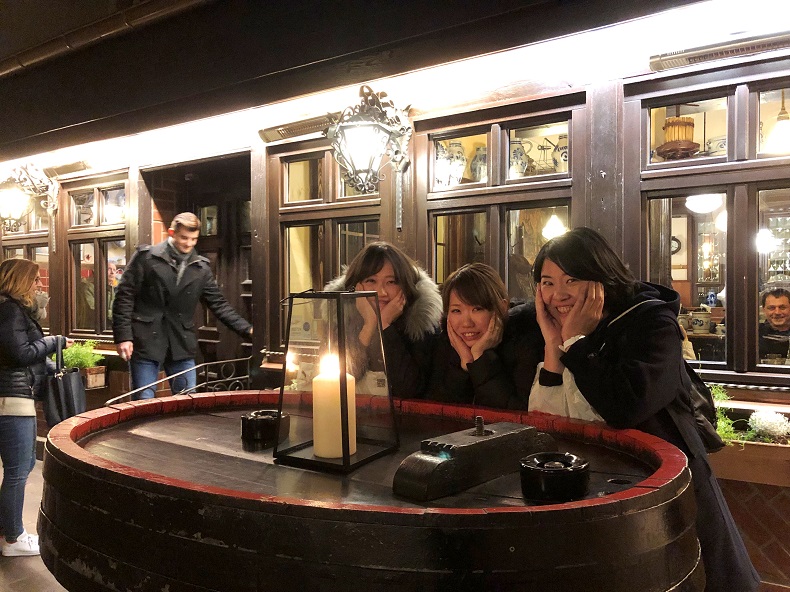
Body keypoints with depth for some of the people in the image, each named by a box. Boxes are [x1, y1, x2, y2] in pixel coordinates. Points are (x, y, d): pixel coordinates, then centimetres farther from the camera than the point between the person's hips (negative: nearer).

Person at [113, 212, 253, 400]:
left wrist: (247, 329, -3)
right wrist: (123, 336, -12)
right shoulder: (146, 256, -2)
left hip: (181, 346, 3)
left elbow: (218, 304, 8)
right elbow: (124, 296, -4)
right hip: (146, 342, -3)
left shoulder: (201, 268, 7)